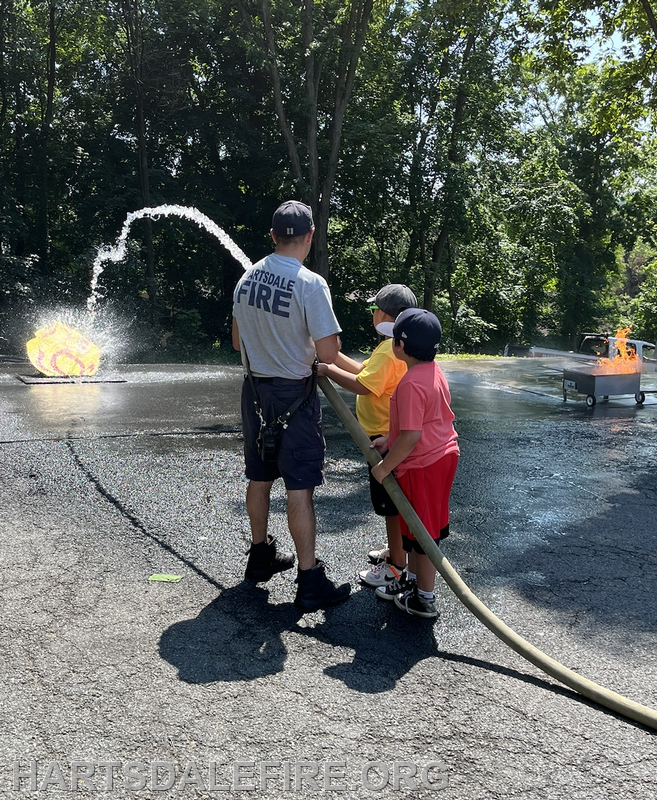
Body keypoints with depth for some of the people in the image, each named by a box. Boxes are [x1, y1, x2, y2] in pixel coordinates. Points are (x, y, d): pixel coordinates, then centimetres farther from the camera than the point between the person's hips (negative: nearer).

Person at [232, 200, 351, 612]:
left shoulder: (247, 278, 2)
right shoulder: (310, 284, -19)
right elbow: (328, 353, -19)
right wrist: (308, 344, 2)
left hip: (255, 390, 7)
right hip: (293, 396, -6)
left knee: (259, 478, 18)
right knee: (300, 488, -1)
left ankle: (261, 556, 35)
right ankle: (310, 580, 7)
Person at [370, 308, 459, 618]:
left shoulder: (411, 383, -26)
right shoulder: (434, 370, 5)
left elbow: (412, 435, -27)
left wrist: (384, 467, -17)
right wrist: (388, 440, 12)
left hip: (422, 466, -10)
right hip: (443, 454, 10)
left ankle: (424, 599, 21)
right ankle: (413, 580, 40)